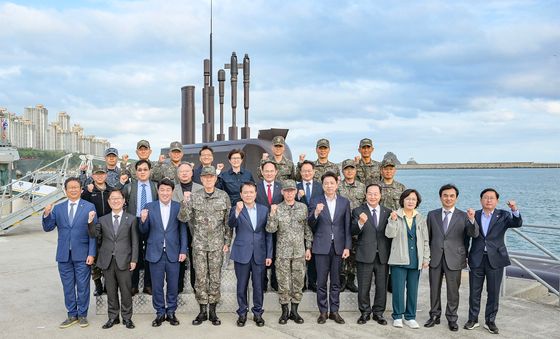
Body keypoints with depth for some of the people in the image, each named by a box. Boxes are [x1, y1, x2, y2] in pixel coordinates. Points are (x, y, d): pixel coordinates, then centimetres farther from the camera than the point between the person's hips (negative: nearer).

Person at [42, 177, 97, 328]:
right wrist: (46, 214, -14)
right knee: (68, 287, 11)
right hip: (64, 255, 3)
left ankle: (82, 315, 19)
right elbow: (48, 228, 5)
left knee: (83, 286, 5)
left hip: (82, 254, -3)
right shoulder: (58, 208, 7)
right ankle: (72, 315, 25)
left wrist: (91, 254, -9)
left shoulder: (89, 207, -2)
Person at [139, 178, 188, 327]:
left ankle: (171, 312, 25)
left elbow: (183, 230, 1)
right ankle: (160, 313, 23)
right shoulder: (149, 207, 0)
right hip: (155, 252, 0)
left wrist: (183, 250, -4)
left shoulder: (179, 207, -1)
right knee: (157, 285, 8)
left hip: (173, 252, 0)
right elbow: (144, 231, 3)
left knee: (173, 284, 9)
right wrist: (143, 220, -18)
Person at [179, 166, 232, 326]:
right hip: (199, 244, 0)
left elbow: (228, 221, 4)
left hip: (217, 244, 0)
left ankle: (212, 311, 17)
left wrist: (227, 241, 1)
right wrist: (185, 202, -22)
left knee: (215, 278, 6)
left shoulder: (224, 196, -1)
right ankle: (202, 311, 16)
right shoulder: (194, 196, -1)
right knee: (200, 278, 4)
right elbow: (183, 218, -5)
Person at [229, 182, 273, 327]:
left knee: (258, 286, 8)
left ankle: (258, 313, 24)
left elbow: (268, 233, 5)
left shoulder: (264, 209, 5)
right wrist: (237, 211, -38)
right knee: (242, 285, 8)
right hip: (242, 254, -1)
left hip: (259, 254, 1)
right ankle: (242, 313, 23)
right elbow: (231, 225, -20)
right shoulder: (236, 210, 0)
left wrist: (269, 254, 2)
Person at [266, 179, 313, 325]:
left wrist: (308, 247, 5)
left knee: (298, 282, 7)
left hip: (300, 252, 2)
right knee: (283, 283, 3)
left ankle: (294, 311, 22)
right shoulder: (277, 208, -2)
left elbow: (307, 228, 8)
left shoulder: (303, 207, 4)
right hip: (282, 252, -2)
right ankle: (284, 312, 18)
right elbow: (270, 229, -9)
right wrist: (272, 214, -23)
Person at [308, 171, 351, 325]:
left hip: (338, 246, 1)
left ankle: (334, 311, 20)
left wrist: (347, 247, -3)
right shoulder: (316, 202, 0)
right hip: (321, 246, -1)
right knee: (321, 281, 5)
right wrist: (316, 213, -24)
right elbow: (310, 225, -4)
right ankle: (323, 311, 16)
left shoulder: (345, 202, 4)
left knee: (336, 281, 9)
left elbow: (347, 226, 3)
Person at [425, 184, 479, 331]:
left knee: (453, 290, 7)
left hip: (454, 258, -2)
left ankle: (452, 319, 22)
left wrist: (472, 219, -30)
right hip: (435, 258, 2)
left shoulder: (463, 216, 0)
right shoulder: (432, 214, 6)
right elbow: (428, 237, 10)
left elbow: (474, 234, -12)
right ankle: (435, 316, 27)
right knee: (434, 289, 12)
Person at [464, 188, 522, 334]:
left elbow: (517, 223, -17)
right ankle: (473, 319, 23)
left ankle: (490, 321, 22)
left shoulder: (503, 215, 2)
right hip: (476, 259, 1)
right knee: (474, 292, 9)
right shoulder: (474, 215, 3)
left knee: (493, 293, 7)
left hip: (495, 260, 0)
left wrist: (515, 210, -31)